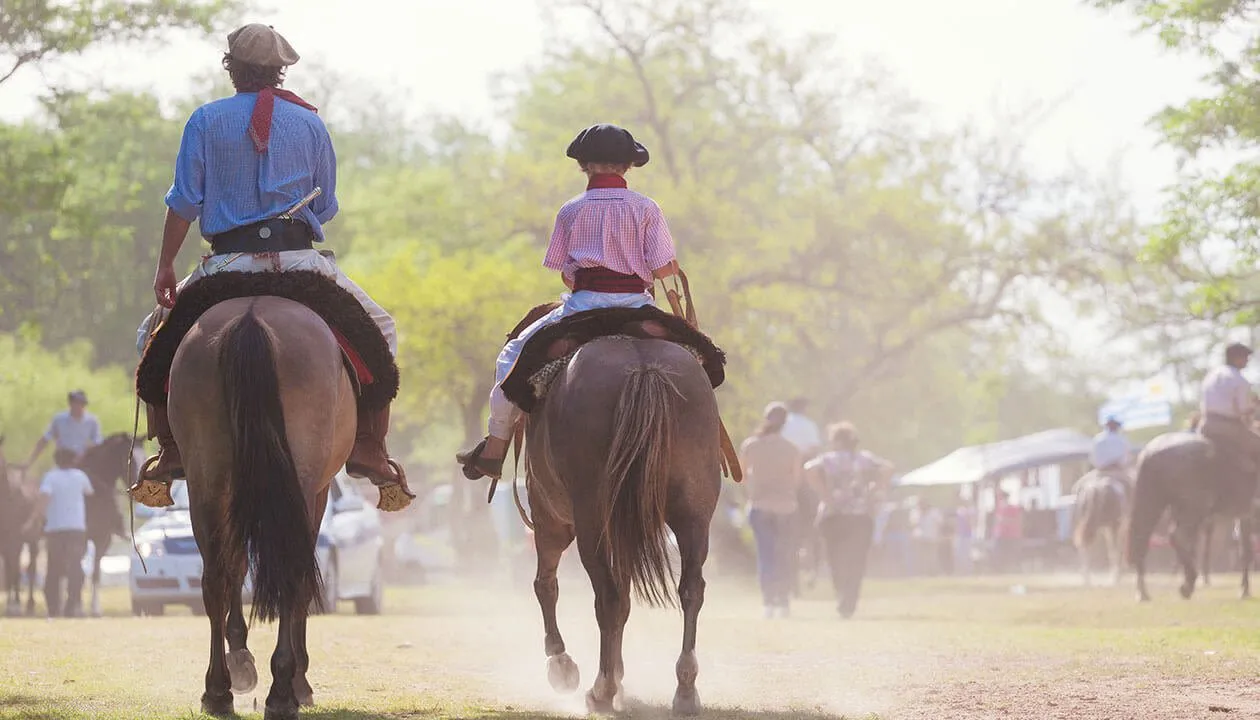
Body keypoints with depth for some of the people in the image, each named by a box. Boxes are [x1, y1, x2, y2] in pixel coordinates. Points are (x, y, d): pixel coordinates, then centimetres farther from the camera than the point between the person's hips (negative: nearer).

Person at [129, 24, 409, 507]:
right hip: (301, 257, 1)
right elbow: (327, 208, 11)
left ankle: (171, 449, 9)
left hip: (228, 263, 0)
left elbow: (184, 202, -1)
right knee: (378, 332, 19)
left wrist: (165, 268, 6)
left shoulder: (207, 120, 3)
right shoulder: (310, 124, 8)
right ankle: (368, 448, 6)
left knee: (155, 336, 22)